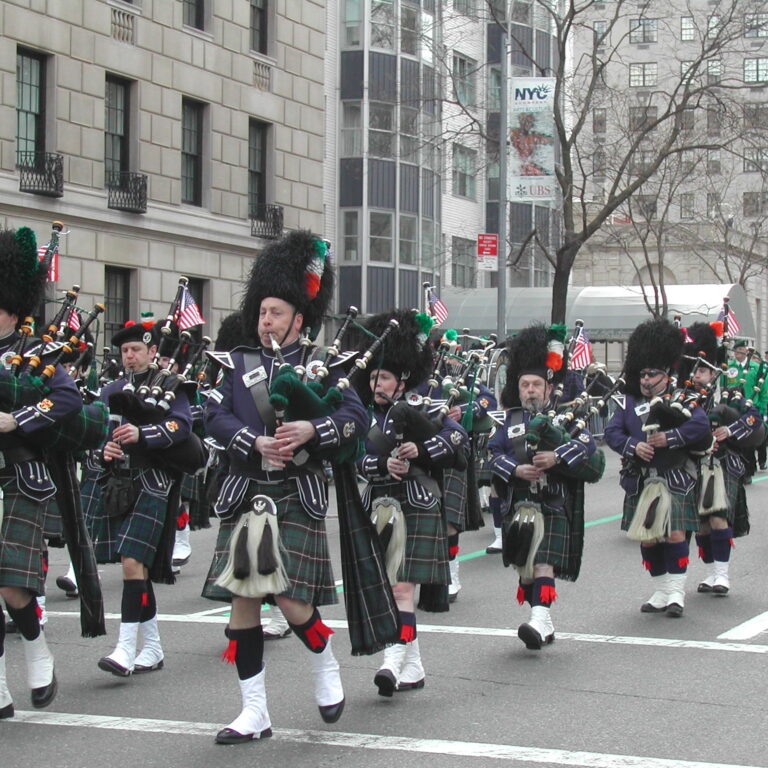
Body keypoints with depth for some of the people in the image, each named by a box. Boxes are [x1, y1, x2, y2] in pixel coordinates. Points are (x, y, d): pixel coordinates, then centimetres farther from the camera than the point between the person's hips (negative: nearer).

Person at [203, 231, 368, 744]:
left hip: (297, 495, -3)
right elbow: (216, 417, 0)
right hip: (245, 491, 4)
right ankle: (254, 712, 8)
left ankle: (327, 669, 23)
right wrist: (255, 442, -17)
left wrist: (311, 430, -24)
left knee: (290, 599, -9)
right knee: (242, 598, 1)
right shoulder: (239, 364, 11)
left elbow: (356, 417, -7)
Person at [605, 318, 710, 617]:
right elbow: (612, 431, -1)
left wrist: (670, 438, -22)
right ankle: (661, 592, 19)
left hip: (675, 480, -4)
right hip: (640, 480, 4)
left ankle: (676, 592, -3)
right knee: (647, 538, 6)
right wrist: (633, 446, -18)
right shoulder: (629, 402, 11)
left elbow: (700, 426, -14)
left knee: (675, 533, -11)